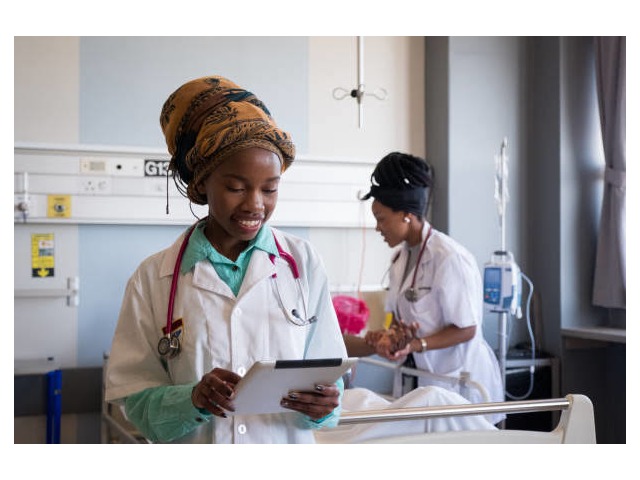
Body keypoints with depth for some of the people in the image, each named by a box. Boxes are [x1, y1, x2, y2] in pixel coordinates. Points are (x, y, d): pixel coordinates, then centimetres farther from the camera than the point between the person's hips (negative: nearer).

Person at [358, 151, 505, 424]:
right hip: (425, 377, 7)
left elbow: (466, 329, -17)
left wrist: (416, 345, -26)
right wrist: (386, 337, -5)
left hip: (460, 379, -7)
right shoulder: (401, 257, 6)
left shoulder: (449, 258, -19)